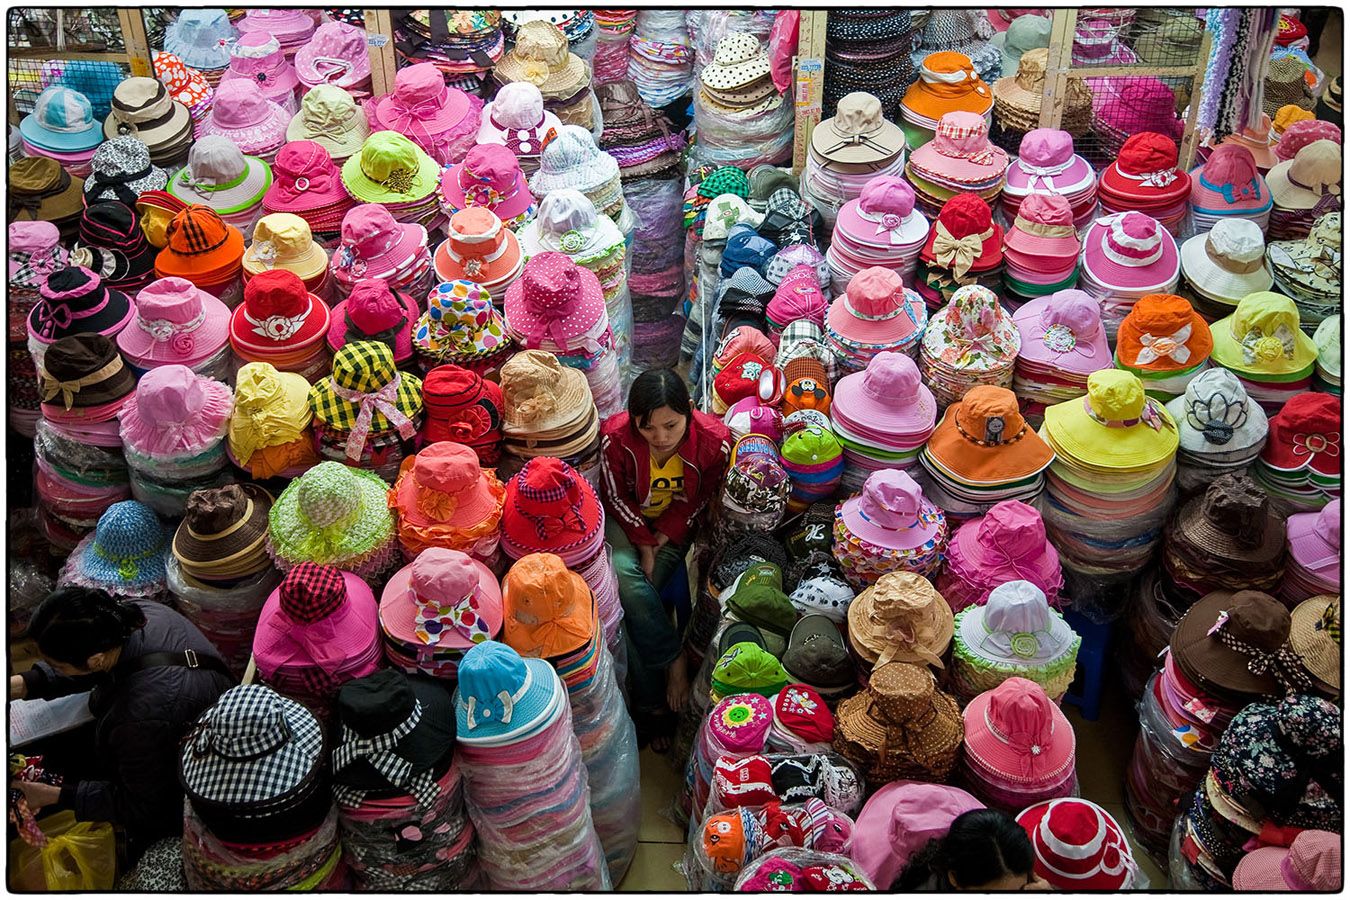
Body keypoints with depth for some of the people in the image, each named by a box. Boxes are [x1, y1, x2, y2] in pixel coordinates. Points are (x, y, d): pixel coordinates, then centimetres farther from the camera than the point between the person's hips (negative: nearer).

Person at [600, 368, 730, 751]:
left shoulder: (713, 441, -23)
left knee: (636, 597, -23)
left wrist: (667, 534, -15)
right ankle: (675, 662, -14)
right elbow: (616, 497, -8)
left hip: (677, 525, -1)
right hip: (628, 520, 1)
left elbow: (700, 499, -6)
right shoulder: (616, 438, -24)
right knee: (625, 575, -31)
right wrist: (643, 542, -14)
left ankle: (654, 707, -11)